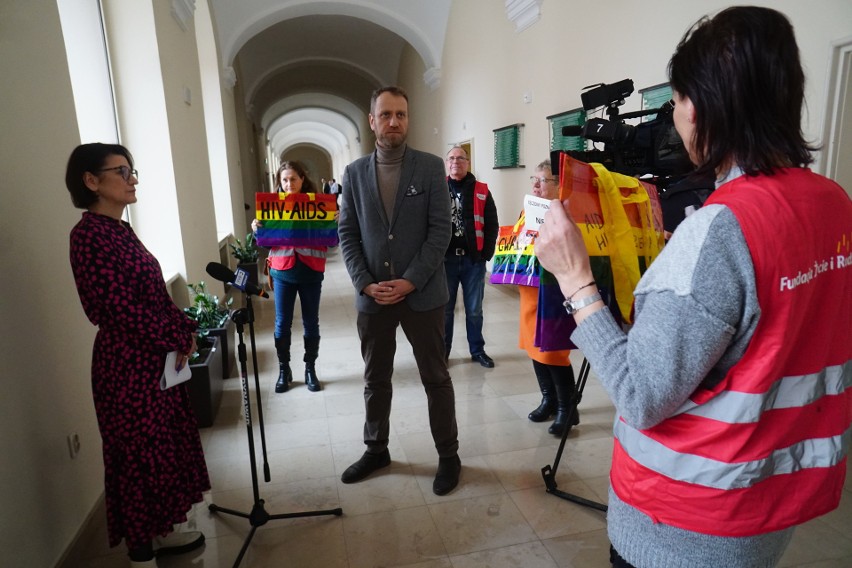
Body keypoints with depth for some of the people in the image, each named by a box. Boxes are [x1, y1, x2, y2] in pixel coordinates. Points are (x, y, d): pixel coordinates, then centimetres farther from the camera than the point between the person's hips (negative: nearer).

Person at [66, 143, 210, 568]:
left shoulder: (120, 230, 11)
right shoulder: (89, 235, -17)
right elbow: (120, 309, -22)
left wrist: (185, 327, 0)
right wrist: (179, 338, -13)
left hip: (155, 358, 9)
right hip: (127, 364, -9)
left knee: (163, 446, 18)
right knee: (141, 455, 4)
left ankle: (158, 532, 36)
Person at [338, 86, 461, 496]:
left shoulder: (431, 167, -1)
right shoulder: (354, 173, 7)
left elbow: (440, 230, -7)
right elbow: (347, 234, 4)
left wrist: (410, 282, -15)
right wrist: (365, 283, -8)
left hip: (422, 293, -2)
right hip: (372, 295, 3)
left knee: (435, 378, 8)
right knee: (375, 379, 15)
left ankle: (448, 456, 25)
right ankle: (376, 449, 34)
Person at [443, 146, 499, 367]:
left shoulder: (481, 191, 4)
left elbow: (492, 225, 3)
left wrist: (486, 254, -5)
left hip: (473, 259, 0)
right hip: (446, 258, 0)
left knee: (474, 309, 11)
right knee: (444, 309, 8)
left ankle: (477, 350, 24)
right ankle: (442, 351, 20)